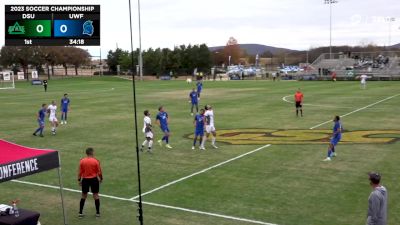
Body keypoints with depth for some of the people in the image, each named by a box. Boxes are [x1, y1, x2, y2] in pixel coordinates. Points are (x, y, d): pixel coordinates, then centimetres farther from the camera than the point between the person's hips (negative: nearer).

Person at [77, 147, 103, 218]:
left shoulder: (82, 161, -3)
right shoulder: (96, 161, -10)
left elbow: (80, 172, 0)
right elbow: (99, 172, -5)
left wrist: (79, 180, 10)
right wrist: (101, 178, 10)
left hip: (85, 180, 2)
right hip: (94, 179, -2)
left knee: (84, 196, 13)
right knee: (96, 195, 8)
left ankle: (80, 212, 16)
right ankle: (98, 213, 13)